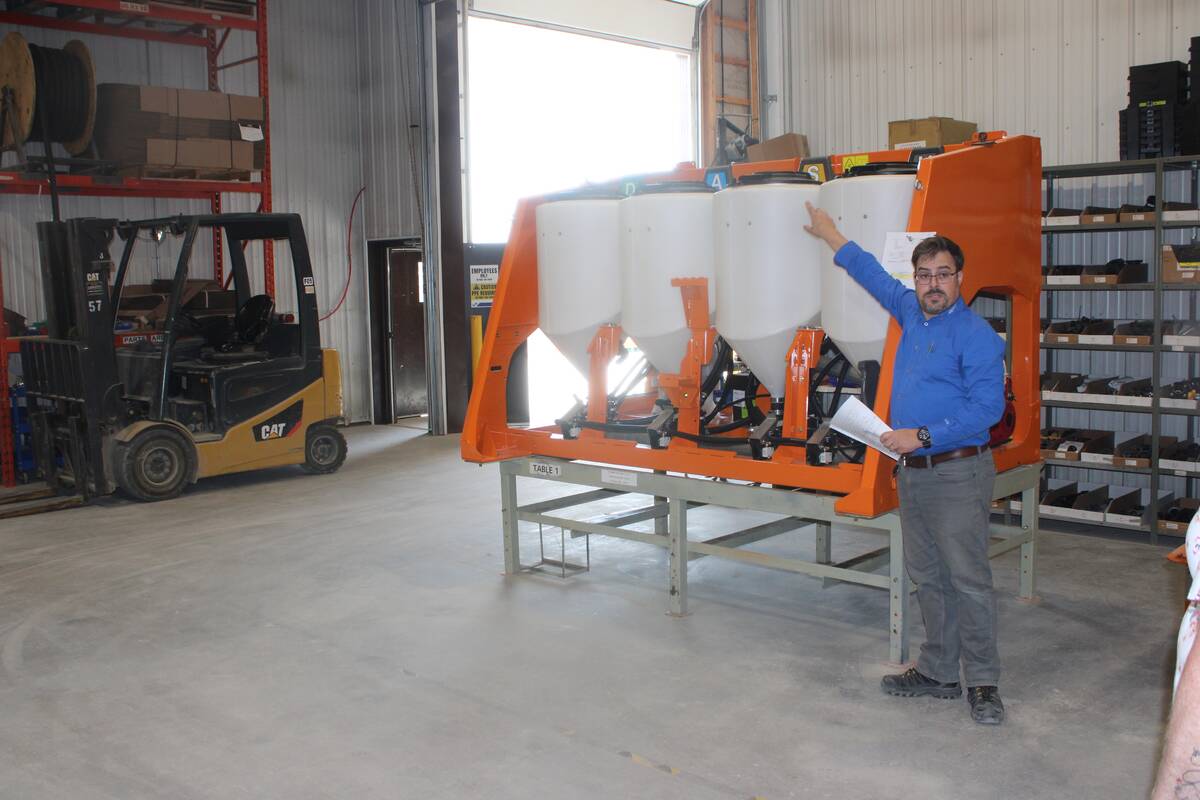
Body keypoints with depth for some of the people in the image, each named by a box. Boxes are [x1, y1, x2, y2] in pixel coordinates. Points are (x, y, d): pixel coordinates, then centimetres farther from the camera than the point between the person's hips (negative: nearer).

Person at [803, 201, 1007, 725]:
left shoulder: (976, 335, -10)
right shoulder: (912, 314, 12)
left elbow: (987, 407, -18)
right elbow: (876, 276, 29)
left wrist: (922, 435, -20)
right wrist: (830, 236, 37)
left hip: (957, 474, -8)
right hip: (911, 472, 8)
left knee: (968, 579, -3)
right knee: (928, 578, 13)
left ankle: (982, 683, 7)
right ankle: (938, 672, 23)